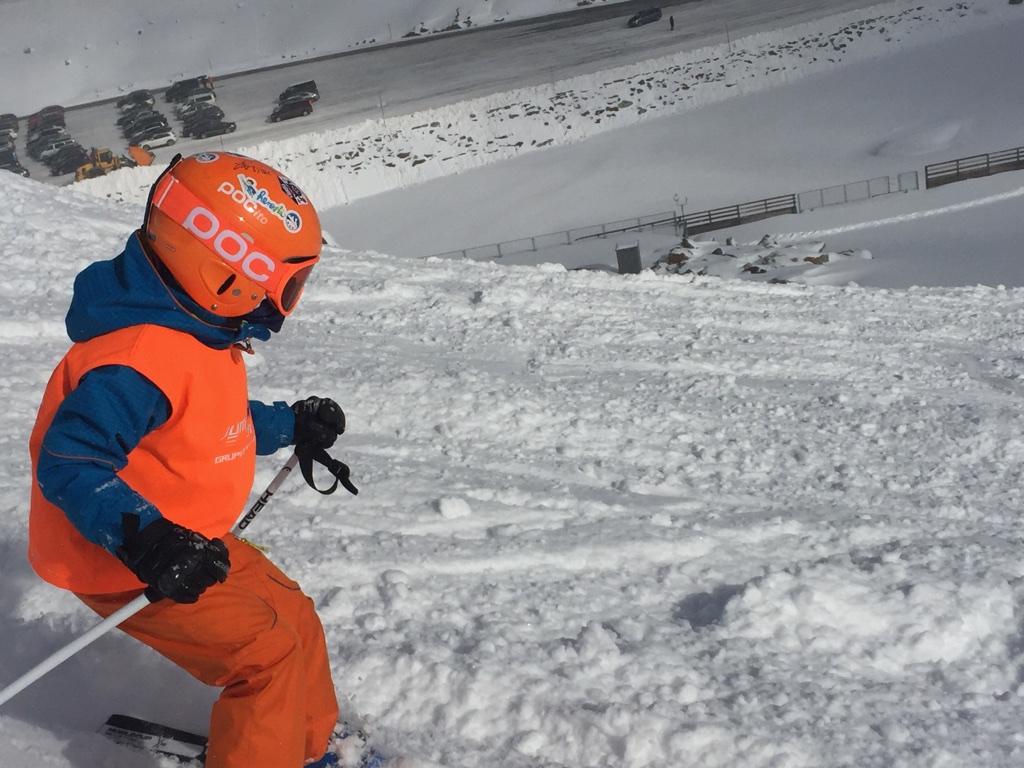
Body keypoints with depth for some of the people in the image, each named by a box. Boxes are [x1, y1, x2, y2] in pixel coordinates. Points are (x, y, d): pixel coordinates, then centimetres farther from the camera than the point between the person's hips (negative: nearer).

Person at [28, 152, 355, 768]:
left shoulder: (201, 331, 2)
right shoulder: (141, 360, -32)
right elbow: (68, 465, -34)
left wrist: (293, 425, 21)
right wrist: (143, 539, -44)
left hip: (185, 540, 10)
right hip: (121, 567, -10)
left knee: (292, 616, 15)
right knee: (266, 655, -12)